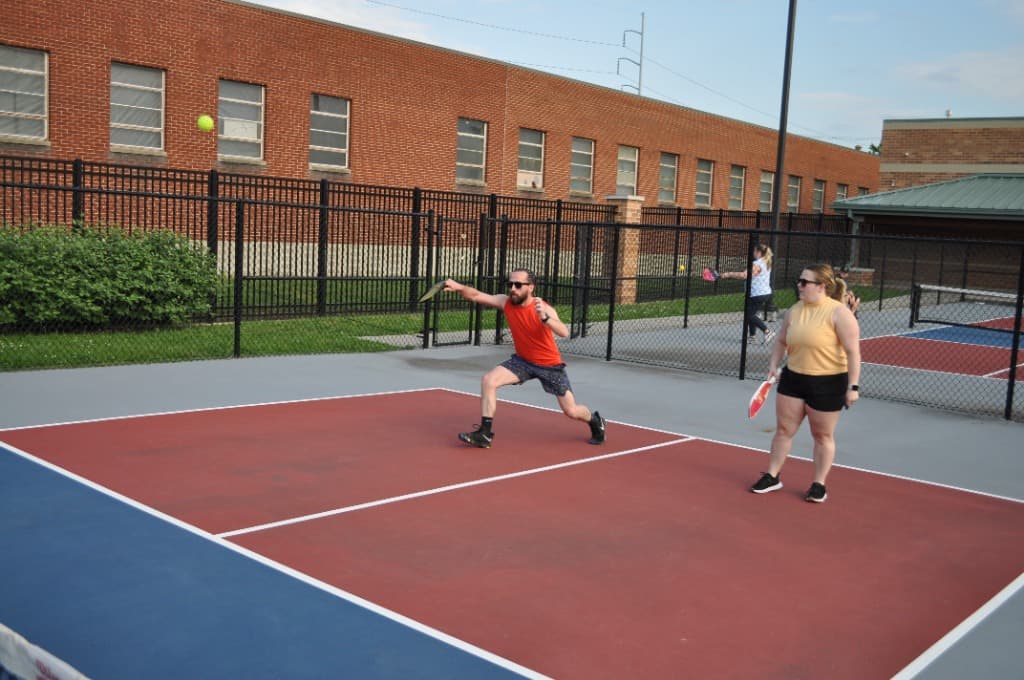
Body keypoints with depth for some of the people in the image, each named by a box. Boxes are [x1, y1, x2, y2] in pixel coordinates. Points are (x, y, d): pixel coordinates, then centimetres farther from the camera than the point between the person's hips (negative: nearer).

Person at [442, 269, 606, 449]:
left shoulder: (544, 309, -26)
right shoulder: (506, 302, -13)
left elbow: (564, 333, -40)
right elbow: (476, 296, -20)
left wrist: (545, 318, -57)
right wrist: (458, 287, -39)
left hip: (550, 365, -4)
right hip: (522, 360, 4)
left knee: (571, 411, 0)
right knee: (488, 380, -18)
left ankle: (595, 421, 36)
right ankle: (484, 434, -11)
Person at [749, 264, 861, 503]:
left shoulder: (839, 313, -15)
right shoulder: (794, 310, 4)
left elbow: (853, 351, -16)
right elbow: (782, 342, 16)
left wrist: (853, 386, -19)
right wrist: (773, 366, 4)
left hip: (828, 383, -5)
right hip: (793, 378, 6)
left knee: (822, 435, 8)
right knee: (784, 429, 9)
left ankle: (819, 484, 22)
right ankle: (772, 477, 22)